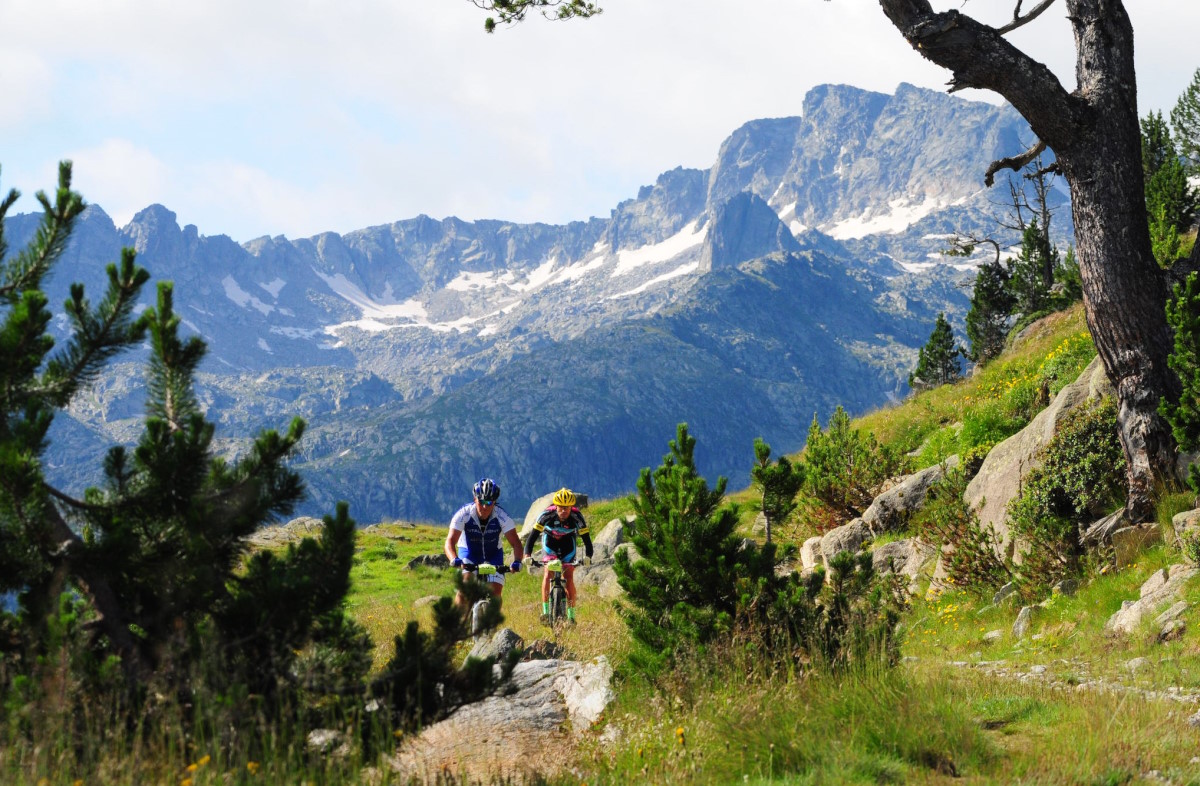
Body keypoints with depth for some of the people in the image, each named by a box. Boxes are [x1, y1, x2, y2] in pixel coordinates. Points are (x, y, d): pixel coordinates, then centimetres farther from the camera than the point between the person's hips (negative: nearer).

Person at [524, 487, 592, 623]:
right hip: (550, 544, 0)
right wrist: (527, 555, -41)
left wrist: (588, 556, -43)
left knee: (569, 578, -9)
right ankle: (545, 610, -14)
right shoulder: (547, 515, -31)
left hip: (568, 547, 0)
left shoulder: (577, 517, -29)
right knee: (547, 575, -19)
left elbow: (586, 538, -26)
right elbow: (533, 535, -29)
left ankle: (571, 614, 2)